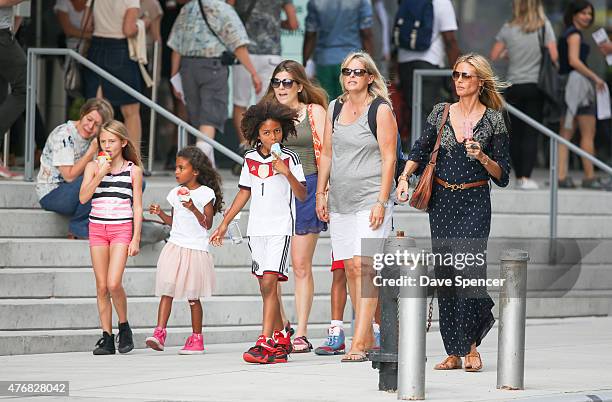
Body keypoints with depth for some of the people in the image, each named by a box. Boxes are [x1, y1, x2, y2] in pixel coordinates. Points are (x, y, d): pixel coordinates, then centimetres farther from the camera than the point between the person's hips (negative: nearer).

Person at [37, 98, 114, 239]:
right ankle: (79, 228, -16)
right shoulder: (64, 135, -18)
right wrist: (92, 150, -25)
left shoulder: (93, 137, 4)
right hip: (51, 194, -7)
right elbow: (69, 176, -24)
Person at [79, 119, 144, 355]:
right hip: (97, 227, 3)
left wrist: (136, 239, -3)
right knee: (101, 287, 2)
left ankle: (124, 327, 6)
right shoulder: (93, 167, 6)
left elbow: (137, 207, 3)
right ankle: (107, 338, 8)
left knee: (114, 284, -16)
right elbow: (83, 197, -6)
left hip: (122, 229, -3)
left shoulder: (133, 170, 3)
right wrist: (101, 173, -14)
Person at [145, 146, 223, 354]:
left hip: (195, 249, -4)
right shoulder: (176, 193, 12)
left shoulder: (205, 193, -5)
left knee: (193, 297, 3)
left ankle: (196, 339, 12)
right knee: (167, 291, -8)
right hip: (175, 246, 5)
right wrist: (160, 213, 0)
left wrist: (193, 208, -22)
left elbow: (207, 224, -8)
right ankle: (159, 333, -14)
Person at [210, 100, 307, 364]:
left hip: (280, 227, -5)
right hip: (257, 229, 5)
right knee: (266, 287, 7)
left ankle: (265, 343, -20)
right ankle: (281, 340, 17)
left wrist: (286, 173, -21)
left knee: (269, 282, -16)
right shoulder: (250, 159, 10)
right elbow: (245, 193, 20)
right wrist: (224, 224, 19)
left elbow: (302, 196, -7)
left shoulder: (289, 158, -3)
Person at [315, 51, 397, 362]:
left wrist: (381, 202, -14)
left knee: (364, 265, -14)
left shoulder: (381, 110, -4)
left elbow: (389, 157, -8)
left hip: (370, 199, -6)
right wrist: (321, 193, 13)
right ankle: (367, 337, 12)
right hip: (341, 202, 6)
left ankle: (359, 343, -19)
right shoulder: (335, 108, 13)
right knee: (350, 267, 5)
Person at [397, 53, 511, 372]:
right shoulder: (441, 113, 8)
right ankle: (453, 351, 7)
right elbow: (419, 152, 14)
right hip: (441, 202, 3)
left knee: (468, 269, -15)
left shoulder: (493, 119, 0)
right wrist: (404, 177, -3)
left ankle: (470, 345, 2)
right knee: (444, 275, 1)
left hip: (475, 204, -3)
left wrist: (482, 157, -17)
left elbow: (502, 175, 0)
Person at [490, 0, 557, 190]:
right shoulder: (544, 26, -3)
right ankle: (526, 177, -10)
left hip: (514, 86, 1)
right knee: (531, 133, -1)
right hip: (536, 85, -1)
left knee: (515, 133, 10)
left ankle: (519, 176, 12)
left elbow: (494, 56, 1)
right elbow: (553, 56, -8)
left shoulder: (508, 29, 0)